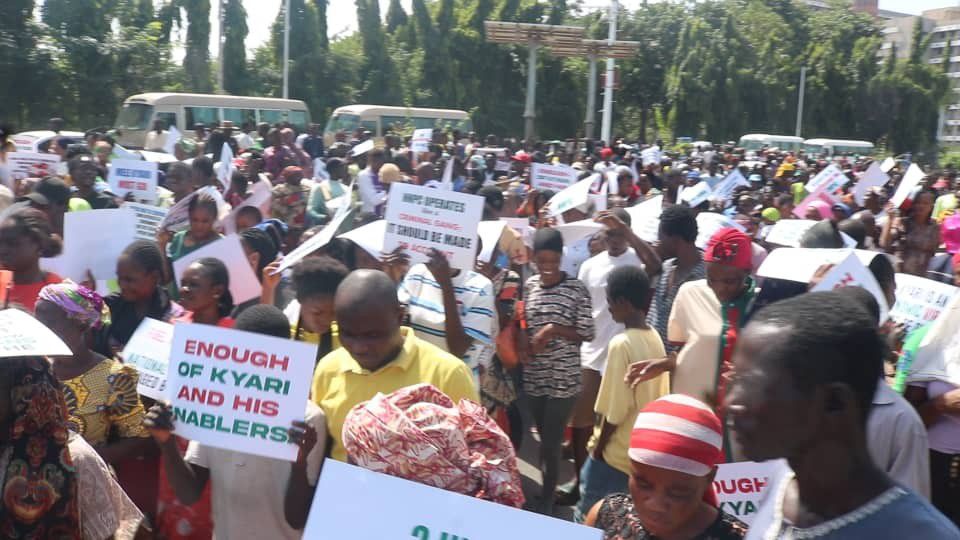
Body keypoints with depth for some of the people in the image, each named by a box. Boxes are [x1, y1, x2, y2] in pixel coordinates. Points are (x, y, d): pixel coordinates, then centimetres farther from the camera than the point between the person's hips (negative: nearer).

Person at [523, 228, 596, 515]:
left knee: (551, 442, 1)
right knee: (545, 439, 15)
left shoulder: (577, 289, -8)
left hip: (564, 378, -3)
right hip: (533, 377, 4)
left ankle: (546, 501, 16)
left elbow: (586, 333, -7)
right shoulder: (528, 286, 4)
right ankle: (546, 491, 32)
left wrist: (555, 329, -18)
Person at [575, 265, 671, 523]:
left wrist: (598, 446, -5)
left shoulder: (621, 344, -21)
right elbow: (658, 398, 9)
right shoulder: (655, 339, 2)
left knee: (588, 518, 5)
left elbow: (615, 410, -19)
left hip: (616, 454, -8)